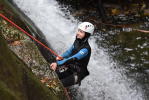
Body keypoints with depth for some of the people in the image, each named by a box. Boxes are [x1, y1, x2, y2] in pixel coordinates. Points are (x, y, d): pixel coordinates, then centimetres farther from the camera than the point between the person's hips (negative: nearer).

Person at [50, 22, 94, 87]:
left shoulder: (86, 49, -25)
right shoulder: (77, 41, -1)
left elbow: (73, 58, -34)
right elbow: (70, 51, 14)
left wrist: (58, 63, -40)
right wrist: (61, 57, -7)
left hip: (77, 74, -7)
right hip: (69, 68, 7)